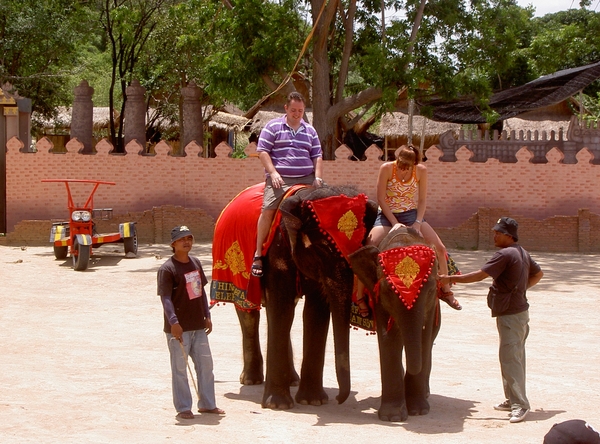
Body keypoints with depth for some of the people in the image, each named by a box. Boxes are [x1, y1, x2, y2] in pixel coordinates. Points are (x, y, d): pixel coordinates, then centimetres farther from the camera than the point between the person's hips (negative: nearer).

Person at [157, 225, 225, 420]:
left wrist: (207, 316, 14)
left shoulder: (195, 263, 9)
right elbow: (165, 297, -20)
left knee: (206, 364, 13)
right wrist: (173, 322, -29)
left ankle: (207, 404, 25)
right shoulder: (167, 269, -13)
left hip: (198, 326, 7)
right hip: (178, 328, -7)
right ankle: (183, 408, 9)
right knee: (180, 368, 1)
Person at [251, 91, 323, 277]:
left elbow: (317, 156, 17)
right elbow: (262, 151, 0)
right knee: (268, 209, -22)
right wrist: (273, 172, -10)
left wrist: (318, 178, 2)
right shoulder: (273, 127, 6)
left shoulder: (310, 131, 18)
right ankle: (258, 254, -16)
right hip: (280, 179, -4)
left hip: (306, 180, 4)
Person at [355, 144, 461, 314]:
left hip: (412, 214, 3)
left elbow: (422, 200, -3)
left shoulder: (421, 171, -11)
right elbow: (381, 199, -14)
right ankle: (359, 297, -10)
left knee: (439, 248, -4)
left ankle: (445, 290, 16)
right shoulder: (386, 169, -18)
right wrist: (395, 223, -19)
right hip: (387, 215, -3)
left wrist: (418, 222, -16)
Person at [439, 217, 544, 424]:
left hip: (510, 314, -10)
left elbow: (480, 275, -21)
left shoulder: (505, 254, -17)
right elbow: (538, 274, 27)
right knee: (515, 356, 15)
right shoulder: (522, 253, 12)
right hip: (520, 310, 10)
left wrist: (451, 278, -15)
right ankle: (513, 400, 22)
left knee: (510, 357, -11)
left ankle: (519, 404, -14)